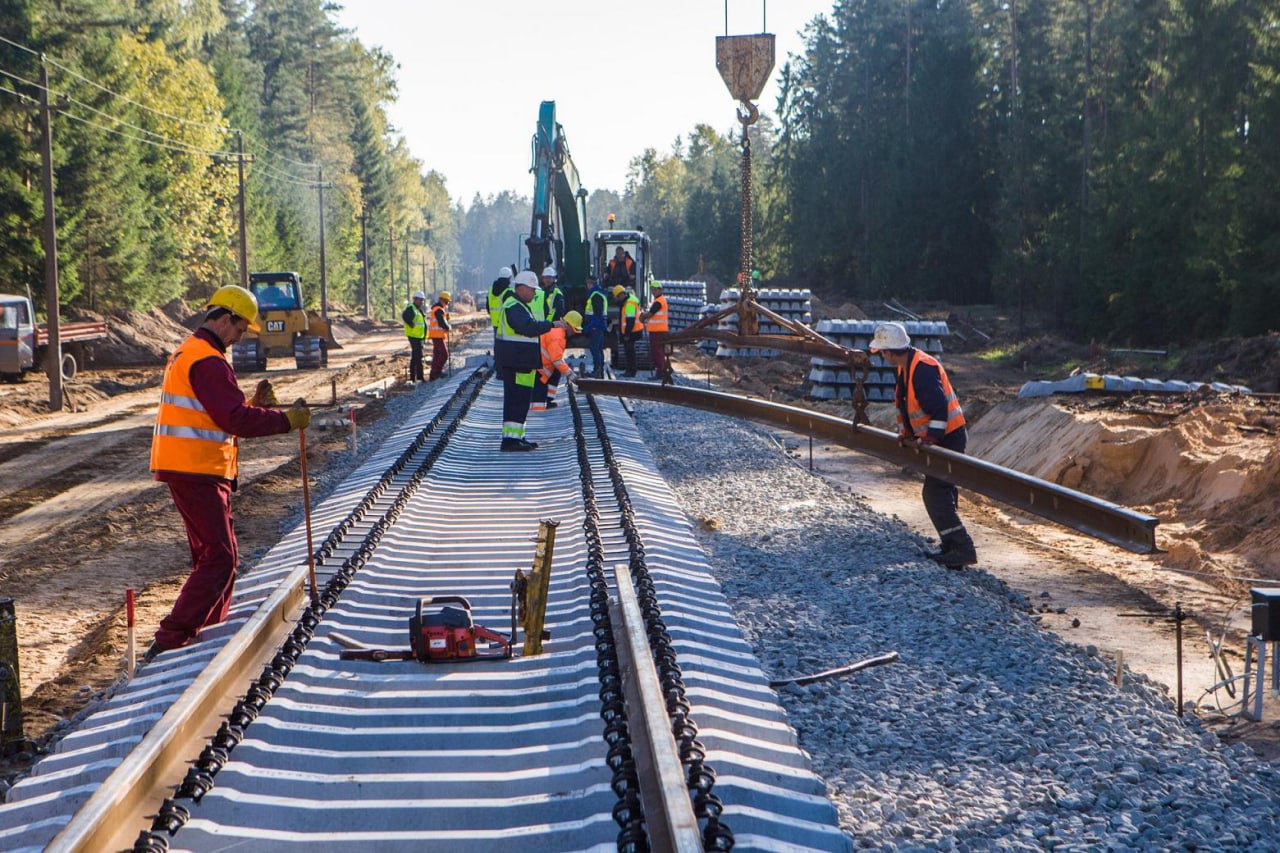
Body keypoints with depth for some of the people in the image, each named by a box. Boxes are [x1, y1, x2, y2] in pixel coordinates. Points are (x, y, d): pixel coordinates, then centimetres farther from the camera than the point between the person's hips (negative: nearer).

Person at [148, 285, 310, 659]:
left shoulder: (186, 353, 19)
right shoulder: (208, 361, -16)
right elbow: (234, 418, -23)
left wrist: (253, 405, 12)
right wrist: (287, 420, -17)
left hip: (183, 466, 11)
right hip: (197, 470, -11)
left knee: (214, 551, 19)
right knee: (218, 557, -11)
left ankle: (210, 630, 28)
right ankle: (170, 639, -15)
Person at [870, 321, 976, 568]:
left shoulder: (923, 368, -22)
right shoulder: (905, 367, 12)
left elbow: (939, 406, -27)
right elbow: (905, 404, 21)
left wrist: (932, 437, -28)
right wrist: (905, 432, 13)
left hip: (948, 437, -11)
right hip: (938, 437, 11)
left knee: (936, 494, -14)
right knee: (941, 492, 15)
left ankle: (963, 550, -15)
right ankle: (952, 547, 23)